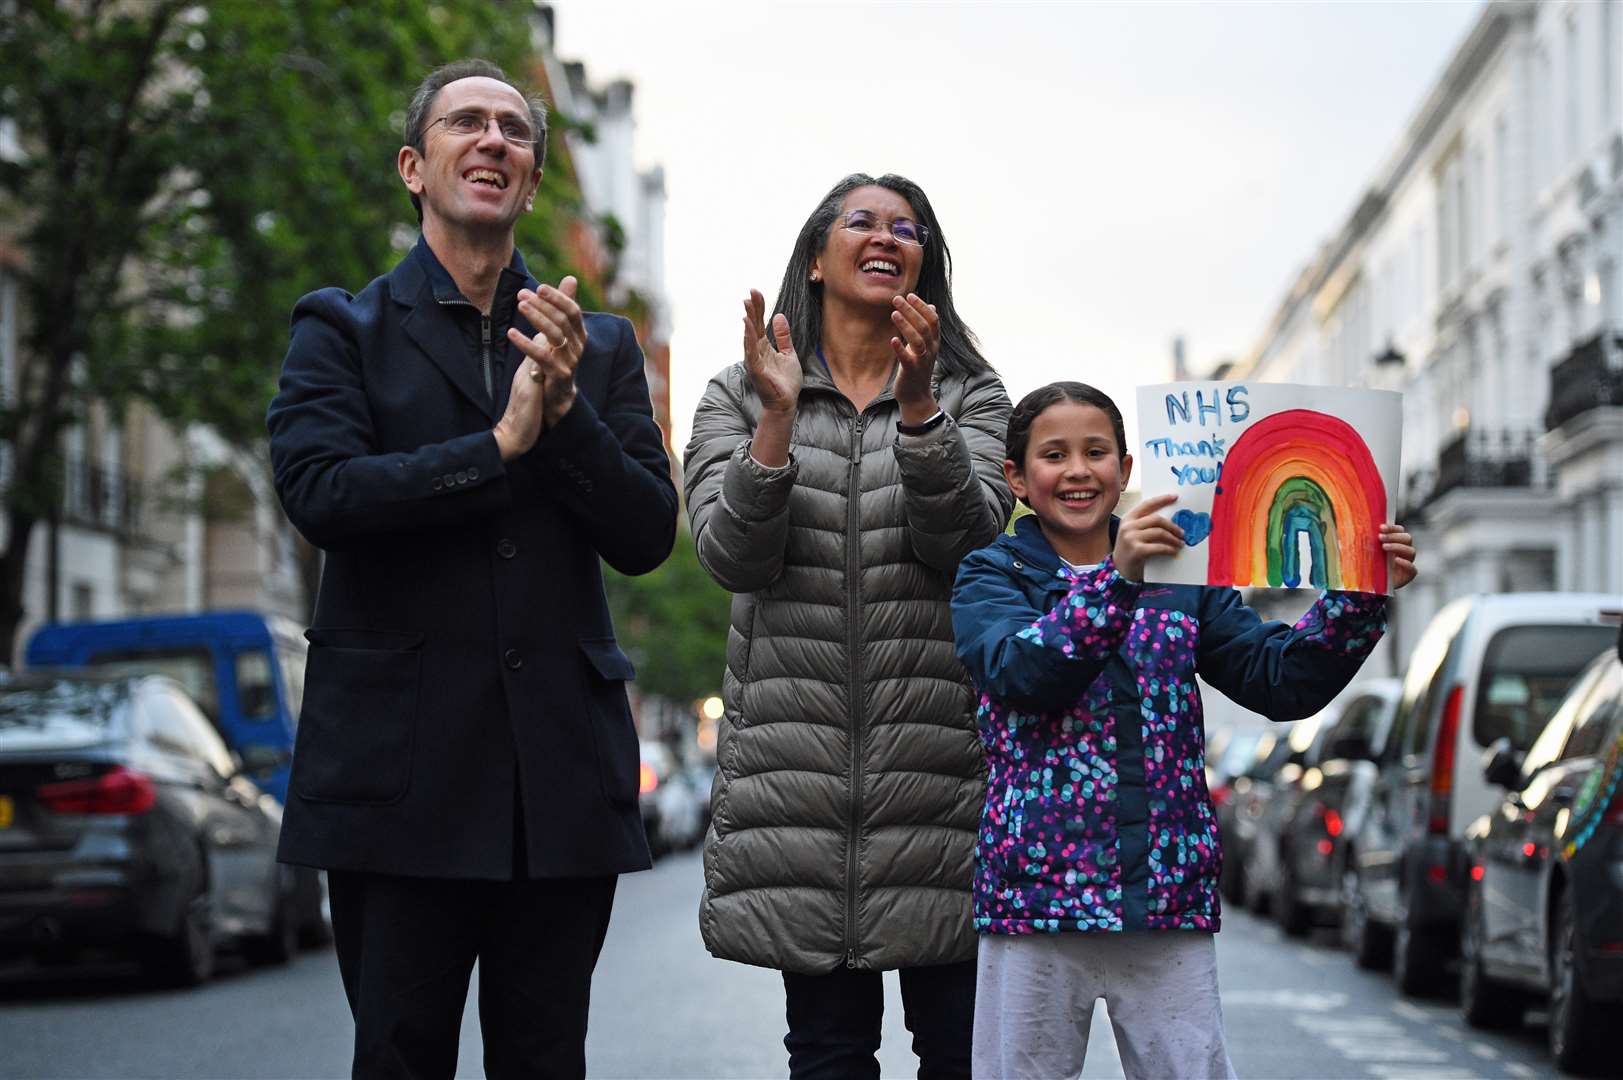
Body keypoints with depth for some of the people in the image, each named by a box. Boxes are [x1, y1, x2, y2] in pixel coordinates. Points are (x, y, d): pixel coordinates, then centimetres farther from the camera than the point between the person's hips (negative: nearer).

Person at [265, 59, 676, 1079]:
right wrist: (501, 446, -12)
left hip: (562, 775, 3)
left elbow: (648, 535, 5)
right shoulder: (344, 331, 7)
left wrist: (565, 410, -10)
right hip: (402, 762, -3)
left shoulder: (600, 346, 14)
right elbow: (321, 494, -11)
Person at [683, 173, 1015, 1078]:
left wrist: (919, 406, -17)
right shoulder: (741, 398, 11)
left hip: (940, 748, 0)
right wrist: (780, 413, -14)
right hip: (800, 757, 0)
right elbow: (734, 557, -3)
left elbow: (965, 541, -5)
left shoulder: (969, 394, 11)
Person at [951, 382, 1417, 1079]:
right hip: (1038, 889, -2)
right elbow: (1020, 670, -17)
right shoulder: (991, 577, 4)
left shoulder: (1182, 579, 13)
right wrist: (1115, 578, -29)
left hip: (1169, 894, 2)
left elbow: (1279, 680, 7)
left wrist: (1360, 600, -8)